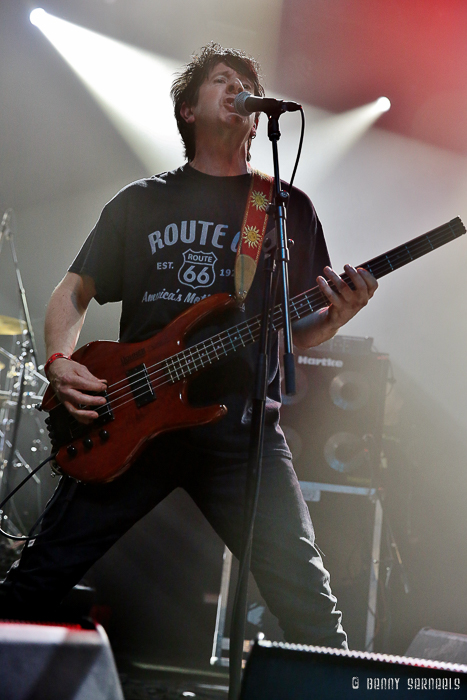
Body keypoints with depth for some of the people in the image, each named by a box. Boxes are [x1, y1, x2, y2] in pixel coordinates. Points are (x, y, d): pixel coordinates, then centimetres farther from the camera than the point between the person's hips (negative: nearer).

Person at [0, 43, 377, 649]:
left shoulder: (289, 208, 13)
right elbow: (74, 290, 14)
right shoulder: (141, 201, 14)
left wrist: (337, 316, -10)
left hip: (242, 428, -1)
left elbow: (297, 330, 13)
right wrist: (60, 362, -6)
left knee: (305, 596, -10)